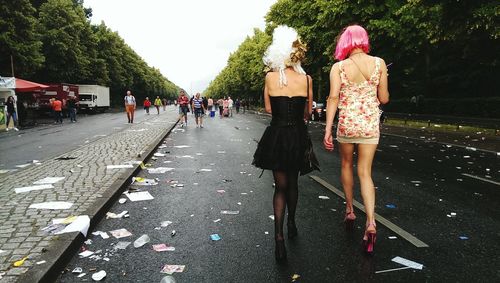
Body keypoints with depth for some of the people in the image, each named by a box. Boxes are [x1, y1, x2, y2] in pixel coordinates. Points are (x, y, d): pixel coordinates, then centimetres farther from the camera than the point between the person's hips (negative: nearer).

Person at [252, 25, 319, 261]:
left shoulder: (270, 77, -5)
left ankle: (279, 234, -6)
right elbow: (307, 113, 6)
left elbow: (268, 109, 3)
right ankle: (291, 223, 38)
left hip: (277, 135, -1)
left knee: (280, 186, 8)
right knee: (293, 182, 20)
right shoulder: (307, 79, -3)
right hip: (299, 136, 1)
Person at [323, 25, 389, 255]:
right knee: (365, 172, 5)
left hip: (347, 123, -1)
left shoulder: (338, 67, -4)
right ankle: (371, 222, -8)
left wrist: (327, 130, -12)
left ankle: (349, 210, 30)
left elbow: (333, 98, -12)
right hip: (371, 123, 1)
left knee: (346, 164, 21)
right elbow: (384, 99, 3)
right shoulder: (379, 63, 0)